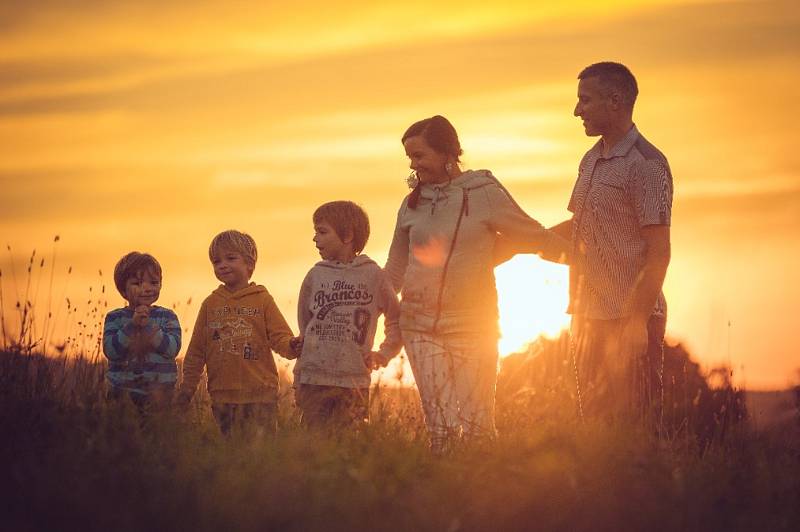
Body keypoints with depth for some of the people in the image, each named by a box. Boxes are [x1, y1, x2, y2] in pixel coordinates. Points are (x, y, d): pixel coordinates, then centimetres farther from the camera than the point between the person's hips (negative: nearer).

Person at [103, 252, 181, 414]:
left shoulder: (167, 316, 4)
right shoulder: (114, 318, 4)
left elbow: (173, 348, -12)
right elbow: (110, 350, -11)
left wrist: (148, 326, -20)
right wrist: (132, 325, -20)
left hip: (159, 393, 0)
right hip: (123, 392, 0)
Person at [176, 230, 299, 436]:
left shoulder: (262, 300, 3)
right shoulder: (211, 304, 11)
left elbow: (279, 337, -2)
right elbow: (196, 350, 14)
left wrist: (291, 345, -25)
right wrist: (187, 386, 12)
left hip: (260, 395, -3)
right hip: (222, 394, 3)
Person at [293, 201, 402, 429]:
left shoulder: (373, 275, 2)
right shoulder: (316, 275, 7)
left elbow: (396, 320, 14)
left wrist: (384, 353, 3)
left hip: (355, 382, -1)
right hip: (314, 380, 1)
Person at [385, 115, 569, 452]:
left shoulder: (484, 193, -1)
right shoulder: (412, 203, 11)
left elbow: (534, 237, 7)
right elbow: (395, 271, 20)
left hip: (472, 324, -3)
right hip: (420, 325, 3)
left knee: (476, 424, -6)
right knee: (440, 424, -7)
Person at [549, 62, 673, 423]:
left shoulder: (645, 164, -12)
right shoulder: (592, 160, 15)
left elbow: (658, 253, -16)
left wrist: (636, 323, -20)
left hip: (631, 318, -9)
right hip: (589, 317, 9)